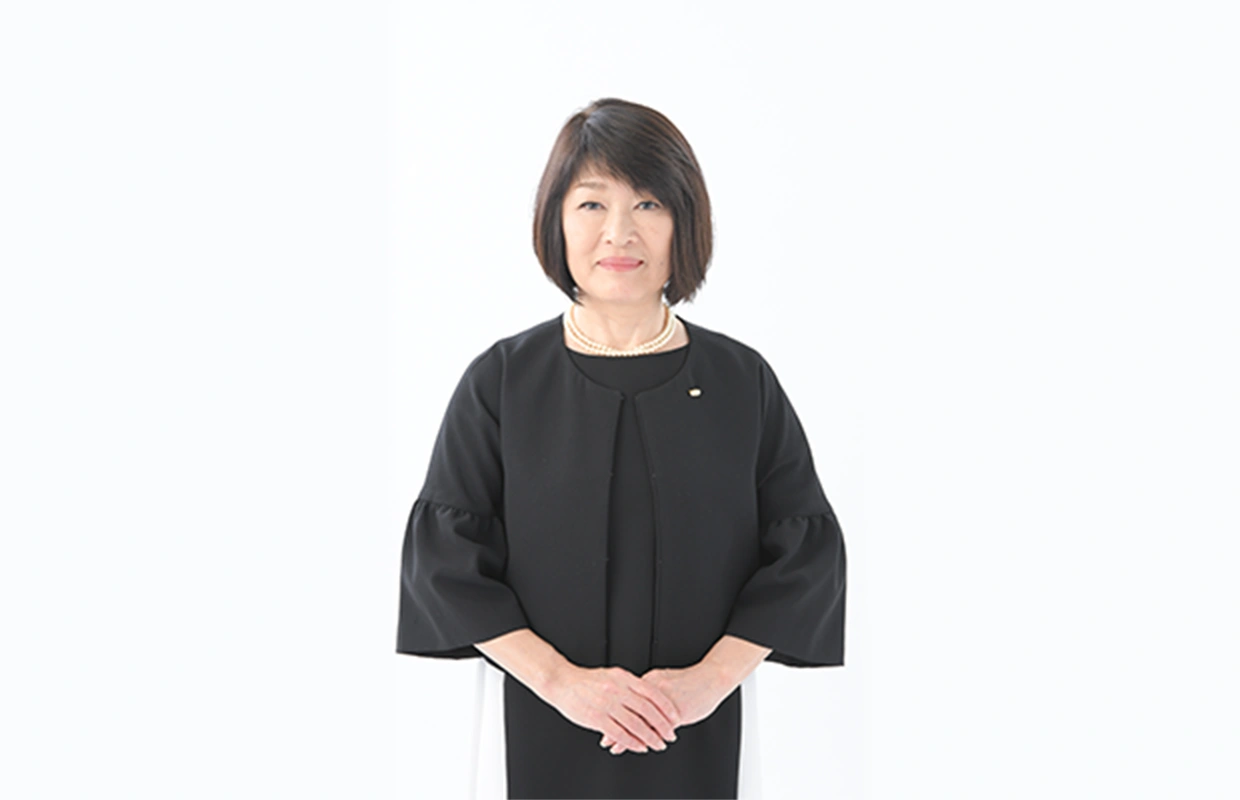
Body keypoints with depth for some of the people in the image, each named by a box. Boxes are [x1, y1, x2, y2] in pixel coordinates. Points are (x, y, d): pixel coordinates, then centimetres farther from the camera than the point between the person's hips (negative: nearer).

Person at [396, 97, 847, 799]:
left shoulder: (743, 380, 0)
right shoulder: (501, 382, -2)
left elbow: (808, 553, 0)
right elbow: (442, 557, -4)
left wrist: (710, 678, -13)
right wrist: (560, 679, -15)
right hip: (541, 728, 0)